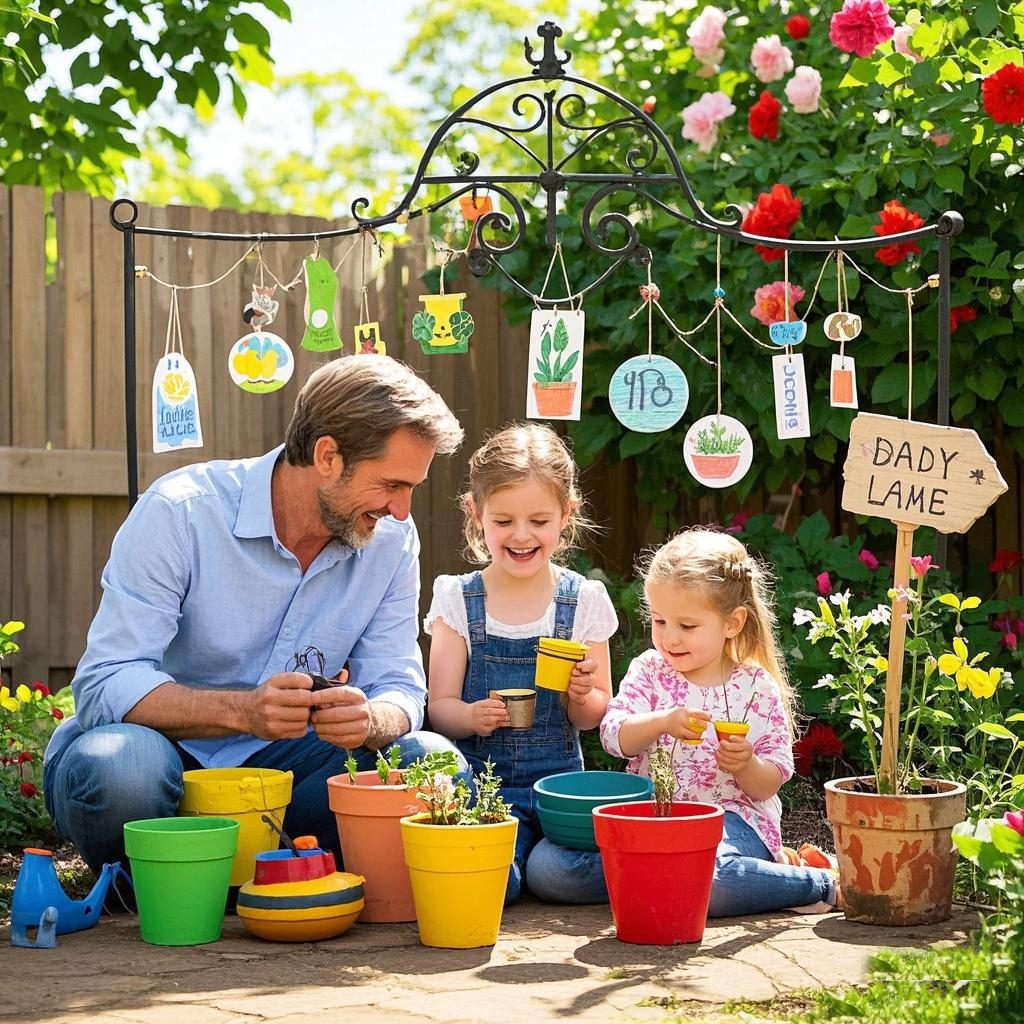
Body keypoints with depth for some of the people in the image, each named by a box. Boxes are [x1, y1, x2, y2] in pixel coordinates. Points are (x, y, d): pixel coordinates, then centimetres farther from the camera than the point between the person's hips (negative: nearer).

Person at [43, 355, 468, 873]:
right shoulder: (180, 513, -18)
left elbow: (398, 686, -2)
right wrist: (242, 710, -39)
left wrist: (368, 719, -28)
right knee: (120, 765, -39)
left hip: (274, 760, 4)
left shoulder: (391, 540, -3)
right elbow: (104, 685, -23)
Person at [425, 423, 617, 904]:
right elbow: (439, 707, 1)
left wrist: (582, 696, -15)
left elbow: (591, 717, 9)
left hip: (558, 779, 1)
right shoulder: (457, 599, 3)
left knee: (557, 872, -27)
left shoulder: (583, 599, 4)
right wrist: (472, 716, -22)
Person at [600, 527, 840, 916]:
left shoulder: (757, 688, 1)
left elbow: (769, 785, 2)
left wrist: (747, 765, -21)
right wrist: (663, 721, -25)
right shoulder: (648, 671, 8)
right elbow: (615, 735, -7)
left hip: (730, 816, -4)